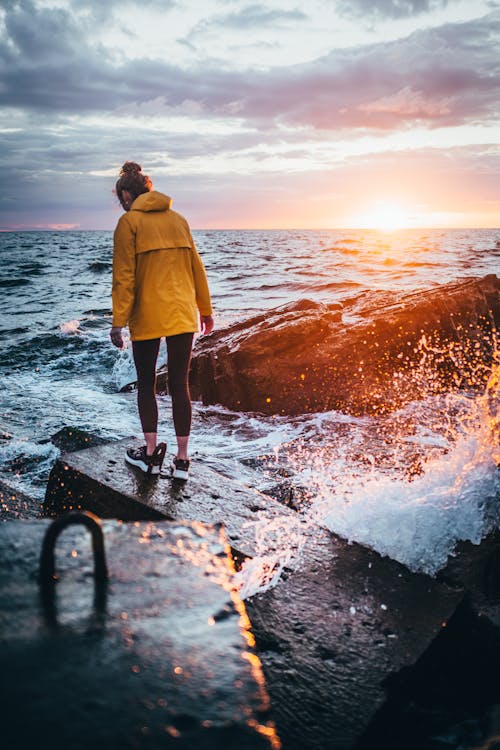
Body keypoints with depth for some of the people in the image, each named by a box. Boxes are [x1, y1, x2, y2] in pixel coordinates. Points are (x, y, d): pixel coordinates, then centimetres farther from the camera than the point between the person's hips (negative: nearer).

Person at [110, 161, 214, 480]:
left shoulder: (129, 222, -4)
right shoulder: (178, 219, 11)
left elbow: (124, 276, -10)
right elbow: (196, 266, 13)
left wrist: (118, 322, -9)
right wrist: (205, 310, 20)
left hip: (147, 316, -4)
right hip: (183, 314, 4)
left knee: (146, 383, 13)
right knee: (180, 384, 7)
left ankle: (151, 452, 14)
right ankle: (182, 459, 11)